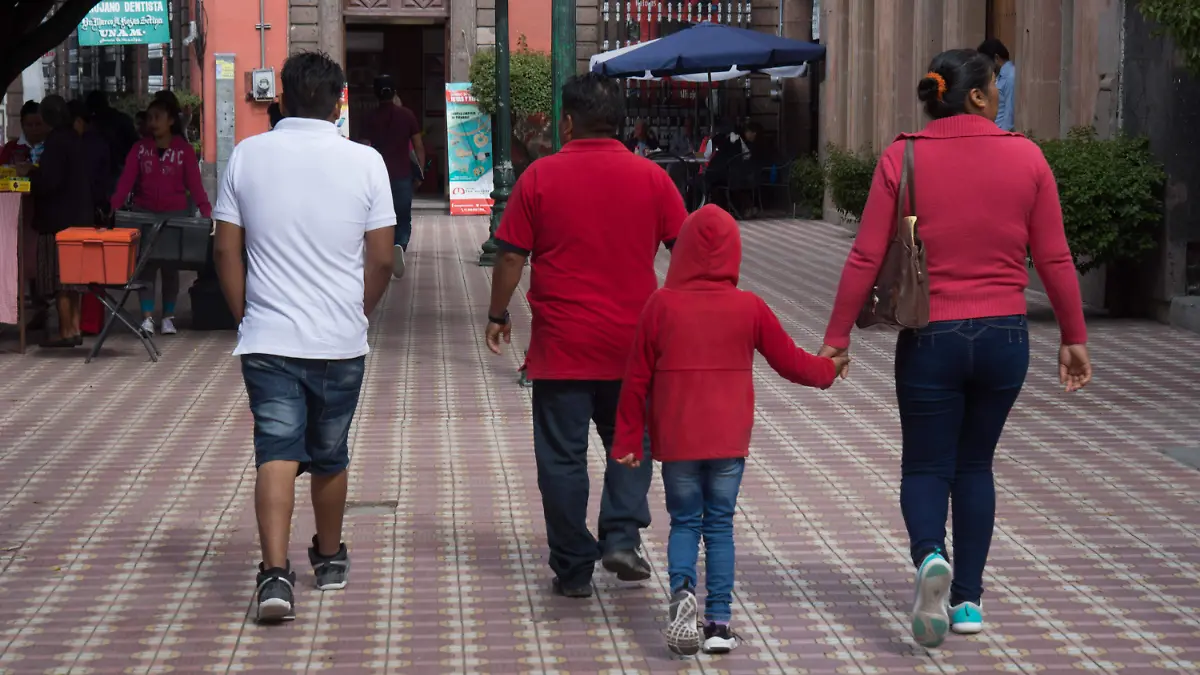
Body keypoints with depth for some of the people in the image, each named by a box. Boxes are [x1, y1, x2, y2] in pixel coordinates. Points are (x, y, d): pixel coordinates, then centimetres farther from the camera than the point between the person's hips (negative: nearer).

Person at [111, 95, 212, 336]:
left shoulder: (184, 150, -2)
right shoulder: (140, 148, 4)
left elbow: (194, 184, -7)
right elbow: (126, 181, -3)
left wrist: (206, 211, -19)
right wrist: (113, 208, -16)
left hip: (175, 215, -2)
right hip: (144, 214, 2)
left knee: (170, 266, 5)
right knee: (145, 264, -1)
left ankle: (168, 317, 14)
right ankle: (147, 317, 1)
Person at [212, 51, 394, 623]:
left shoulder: (247, 156, -1)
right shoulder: (364, 162, -4)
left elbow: (227, 250, 1)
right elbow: (381, 259, -2)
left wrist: (245, 316, 12)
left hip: (267, 339, 0)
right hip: (340, 340, 1)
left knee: (276, 453, -3)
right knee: (330, 457, 16)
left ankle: (275, 572, -19)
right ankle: (329, 559, 34)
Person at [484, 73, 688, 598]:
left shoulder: (540, 177, -5)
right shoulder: (651, 177, 0)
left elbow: (512, 255, -3)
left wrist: (497, 315, 10)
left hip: (560, 345, -2)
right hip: (631, 343, 2)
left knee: (562, 456, 6)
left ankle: (573, 569, 9)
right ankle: (622, 537, 0)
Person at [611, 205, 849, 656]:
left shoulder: (661, 304, -6)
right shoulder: (749, 308, -3)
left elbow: (638, 379, -4)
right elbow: (789, 361, 7)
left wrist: (627, 439, 5)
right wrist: (829, 369, 28)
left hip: (676, 440, -1)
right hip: (729, 441, 1)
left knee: (684, 522, 11)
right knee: (719, 525, 10)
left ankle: (682, 589, -16)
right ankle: (718, 622, 6)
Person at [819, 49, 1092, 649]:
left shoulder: (903, 158, -6)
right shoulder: (1025, 157, -3)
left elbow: (866, 257, -7)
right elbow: (1055, 259, 0)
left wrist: (836, 337, 1)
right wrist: (1073, 338, 10)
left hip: (930, 337, -1)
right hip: (1004, 336, 1)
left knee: (926, 467, 10)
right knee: (975, 465, 17)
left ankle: (929, 556, -20)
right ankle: (967, 600, 16)